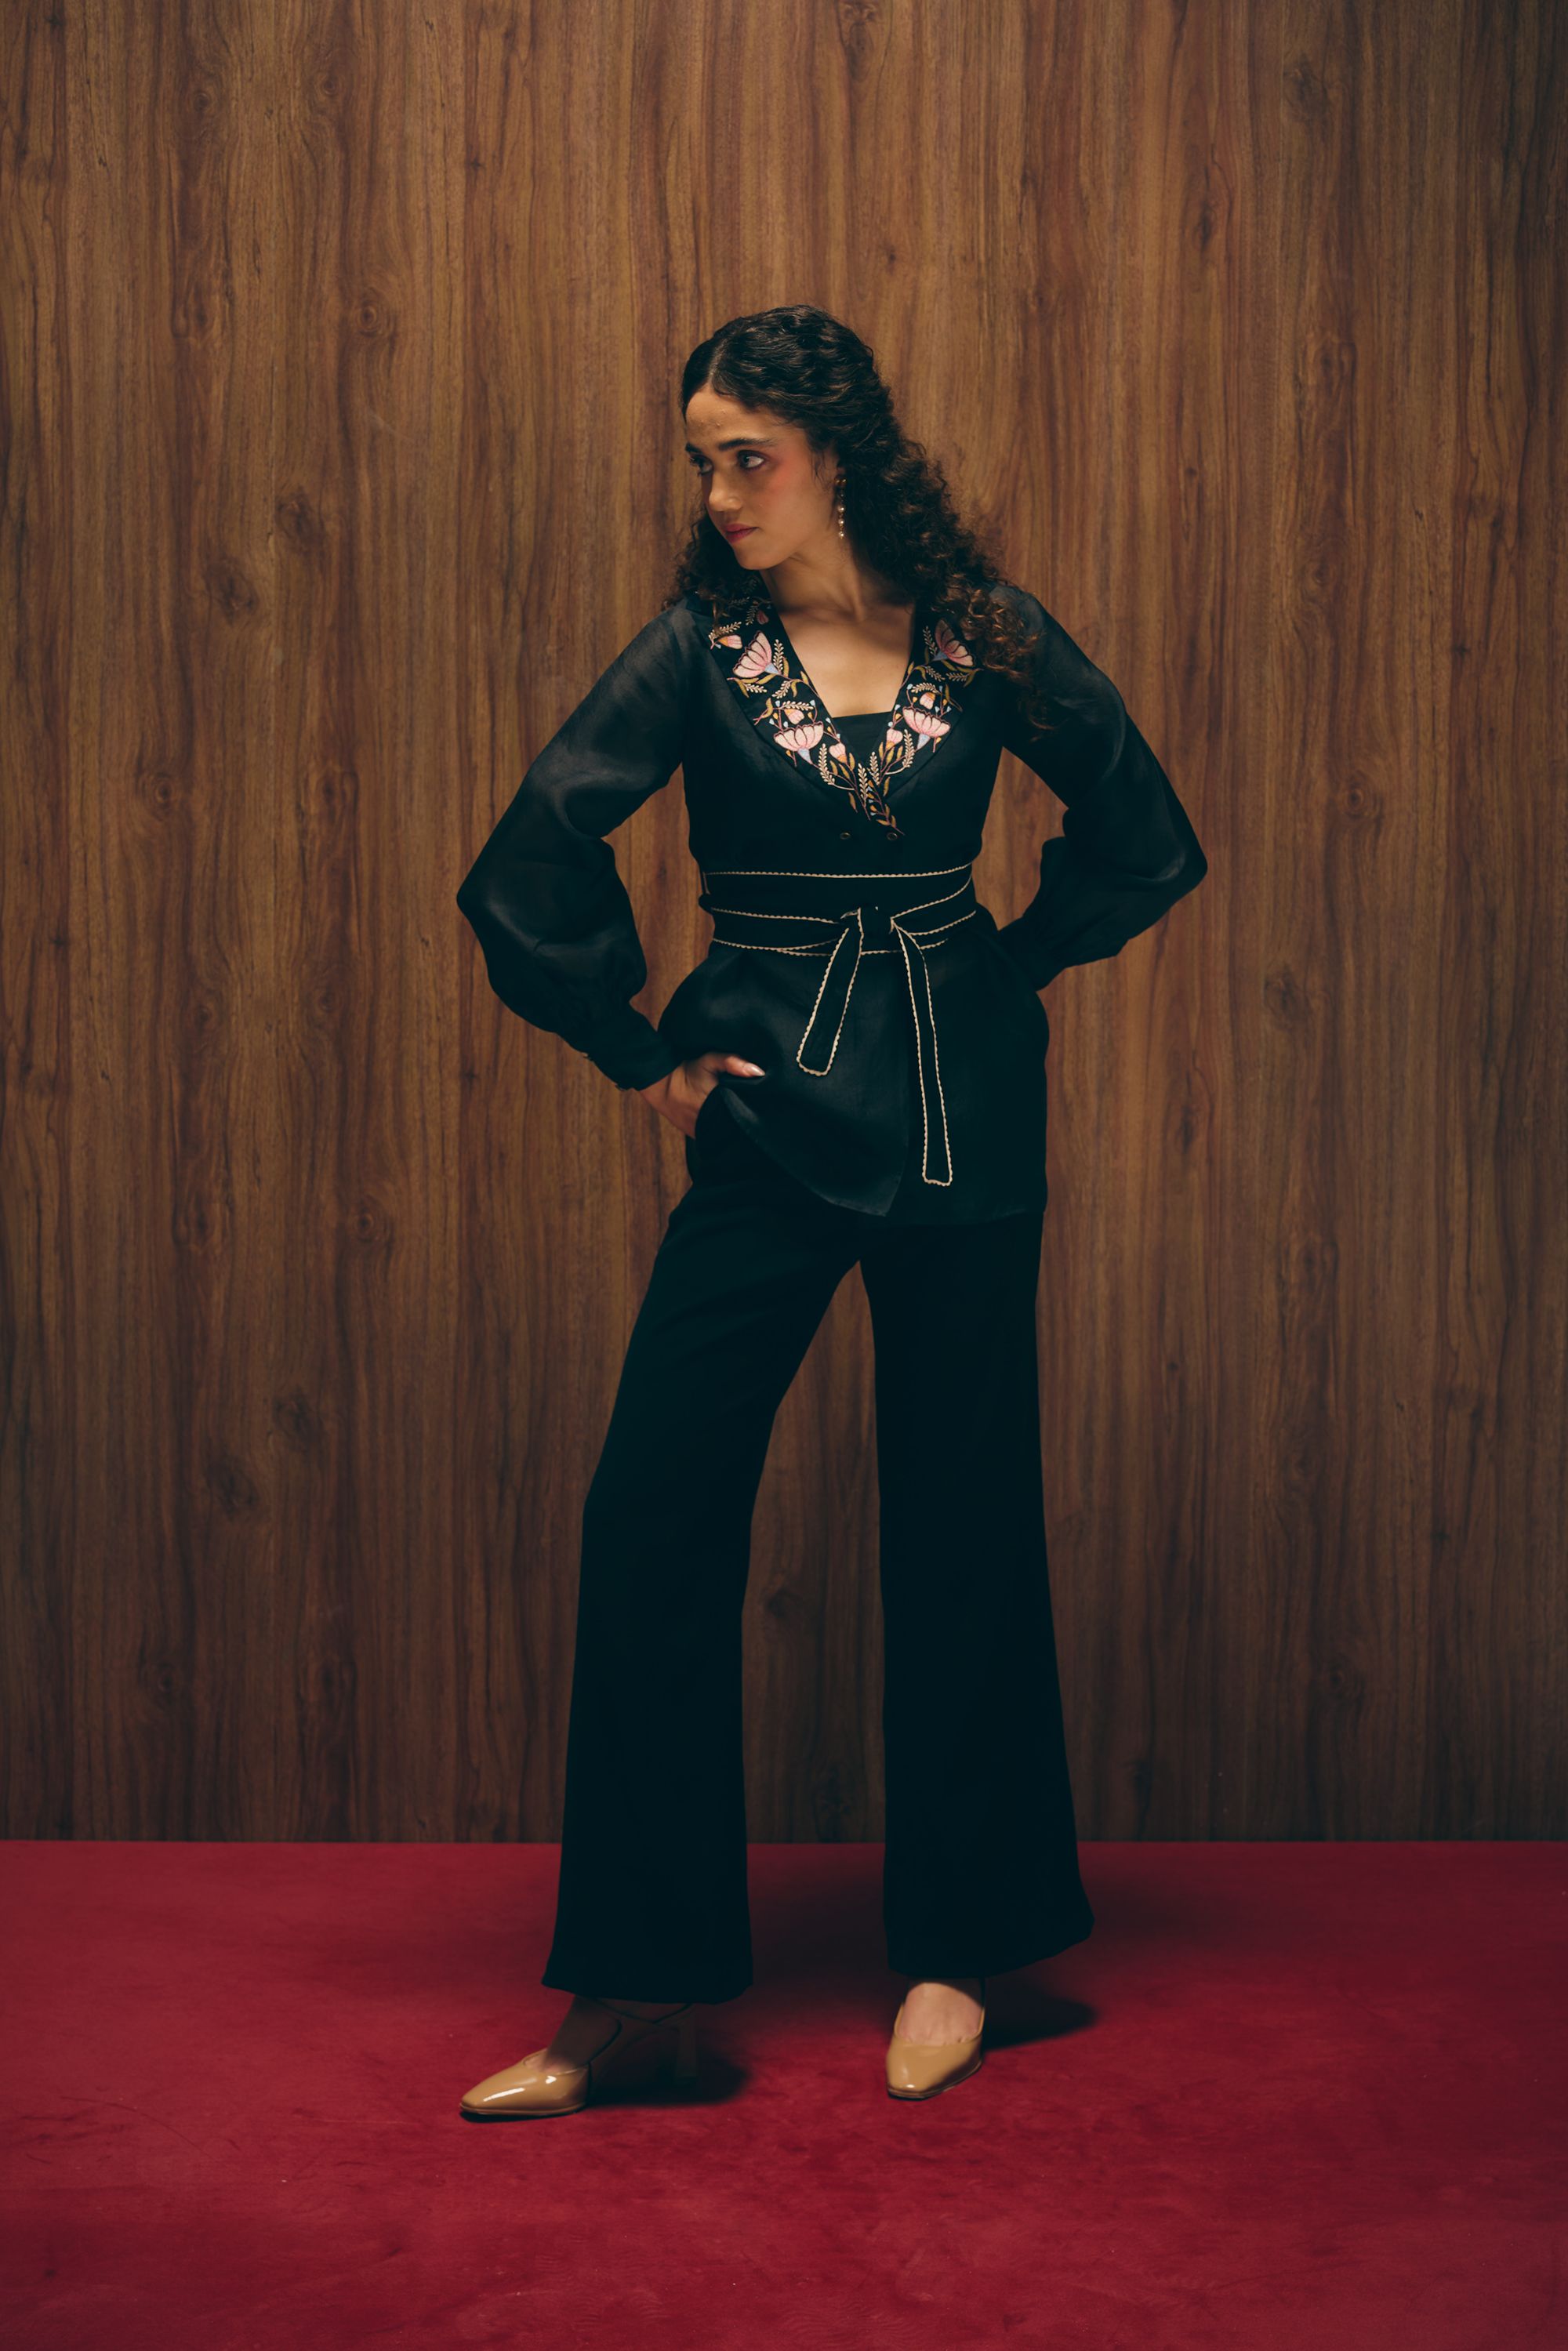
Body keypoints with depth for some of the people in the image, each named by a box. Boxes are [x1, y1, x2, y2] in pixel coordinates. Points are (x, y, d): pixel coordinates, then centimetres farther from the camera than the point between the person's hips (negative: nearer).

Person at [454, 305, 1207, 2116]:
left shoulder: (983, 635, 1)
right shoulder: (698, 646, -2)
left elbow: (1142, 837, 12)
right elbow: (529, 868, -5)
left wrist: (1010, 966, 8)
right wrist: (641, 1052, -2)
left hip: (964, 1115, 1)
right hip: (769, 1123, 0)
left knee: (961, 1516, 7)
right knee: (651, 1510, -7)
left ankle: (955, 1945, 22)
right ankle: (634, 1984, 3)